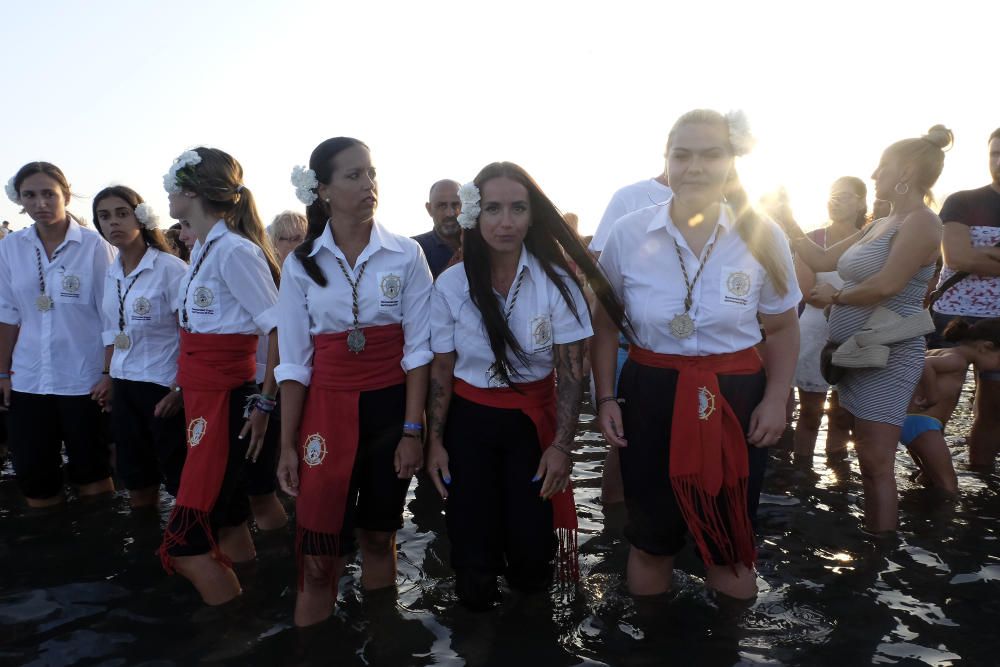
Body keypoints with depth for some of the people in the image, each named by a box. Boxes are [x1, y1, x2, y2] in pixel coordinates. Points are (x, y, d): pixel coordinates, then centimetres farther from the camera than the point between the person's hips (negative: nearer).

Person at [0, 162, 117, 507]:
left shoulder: (94, 245, -8)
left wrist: (109, 373, -10)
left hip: (83, 379, -3)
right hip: (28, 380, 4)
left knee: (91, 471, 7)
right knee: (32, 475, 10)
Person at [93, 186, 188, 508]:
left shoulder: (171, 268, -13)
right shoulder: (111, 274, 8)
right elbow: (113, 334, 17)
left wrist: (180, 389, -16)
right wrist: (109, 377, 14)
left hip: (164, 386, -7)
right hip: (123, 387, 7)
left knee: (180, 481, 3)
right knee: (136, 481, 16)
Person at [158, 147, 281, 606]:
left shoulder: (235, 251, -15)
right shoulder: (201, 249, 13)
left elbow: (281, 330, -17)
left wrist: (264, 403, -14)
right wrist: (182, 388, 18)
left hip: (226, 402, -9)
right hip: (202, 397, 9)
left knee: (186, 541, -4)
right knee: (226, 526, 15)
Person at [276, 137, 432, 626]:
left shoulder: (406, 255, -3)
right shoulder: (300, 263, 0)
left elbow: (418, 348, -4)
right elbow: (294, 361, 1)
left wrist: (413, 429, -8)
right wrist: (288, 443, -1)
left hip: (392, 406, 0)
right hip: (327, 408, 0)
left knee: (379, 536, 13)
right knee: (318, 552, 1)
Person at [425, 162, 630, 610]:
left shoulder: (556, 281, -11)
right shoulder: (450, 284, -9)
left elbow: (571, 370, -7)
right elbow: (440, 369, -1)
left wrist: (561, 444, -11)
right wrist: (434, 442, -2)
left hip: (533, 420, 0)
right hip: (470, 421, 1)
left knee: (532, 554, -2)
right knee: (474, 564, 0)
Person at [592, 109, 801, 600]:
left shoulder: (762, 237, -5)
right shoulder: (628, 234, -6)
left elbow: (782, 328, 7)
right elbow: (604, 322, 4)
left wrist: (776, 399, -4)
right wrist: (606, 397, -2)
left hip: (736, 396, 0)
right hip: (650, 393, 0)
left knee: (729, 541, 14)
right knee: (650, 535, 14)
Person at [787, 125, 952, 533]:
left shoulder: (920, 222, -10)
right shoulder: (879, 226, 16)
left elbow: (887, 285, -22)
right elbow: (821, 261, 15)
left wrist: (835, 297, -8)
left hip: (887, 355, -9)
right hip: (857, 351, 9)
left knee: (877, 464, -6)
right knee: (868, 461, 14)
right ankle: (867, 539, 24)